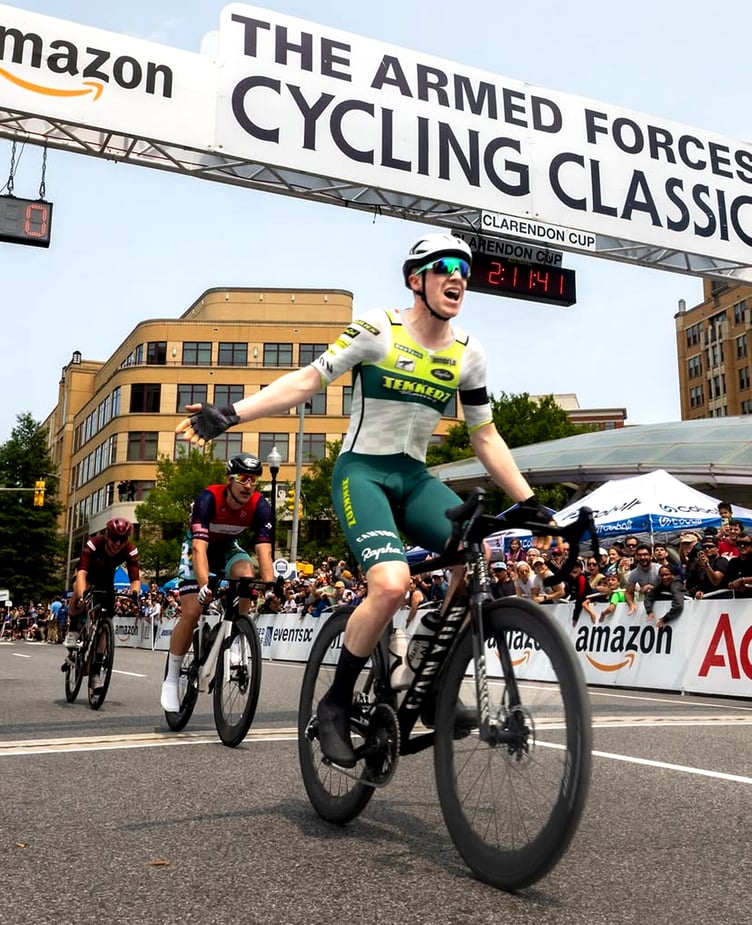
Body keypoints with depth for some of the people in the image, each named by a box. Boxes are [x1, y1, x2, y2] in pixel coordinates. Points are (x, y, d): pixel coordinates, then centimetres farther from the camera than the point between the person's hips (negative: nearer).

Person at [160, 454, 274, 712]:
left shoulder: (259, 506, -26)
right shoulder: (209, 498, -34)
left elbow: (264, 550, -31)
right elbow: (200, 547, -43)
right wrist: (204, 585, -57)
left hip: (227, 548, 3)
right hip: (198, 548, -3)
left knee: (246, 575, -31)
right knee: (191, 613, -14)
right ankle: (171, 680, 1)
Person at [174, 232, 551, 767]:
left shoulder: (468, 353, 4)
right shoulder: (379, 328, -9)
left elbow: (485, 436, 9)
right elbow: (306, 381, -10)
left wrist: (528, 502, 6)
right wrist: (229, 415, -19)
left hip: (414, 477, 5)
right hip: (361, 471, -5)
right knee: (392, 583, -28)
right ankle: (336, 705, -6)